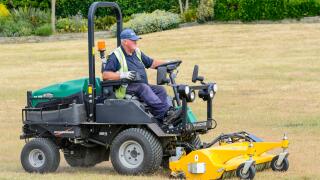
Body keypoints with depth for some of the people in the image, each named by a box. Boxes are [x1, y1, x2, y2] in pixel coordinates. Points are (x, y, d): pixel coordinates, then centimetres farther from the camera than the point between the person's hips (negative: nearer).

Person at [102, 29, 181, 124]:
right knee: (143, 87, -34)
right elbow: (105, 75, -11)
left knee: (160, 90, -15)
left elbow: (151, 63, 30)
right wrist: (122, 75, -24)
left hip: (143, 86, 8)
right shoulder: (115, 56, -2)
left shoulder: (137, 52, 21)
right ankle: (165, 112, -45)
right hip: (127, 88, -8)